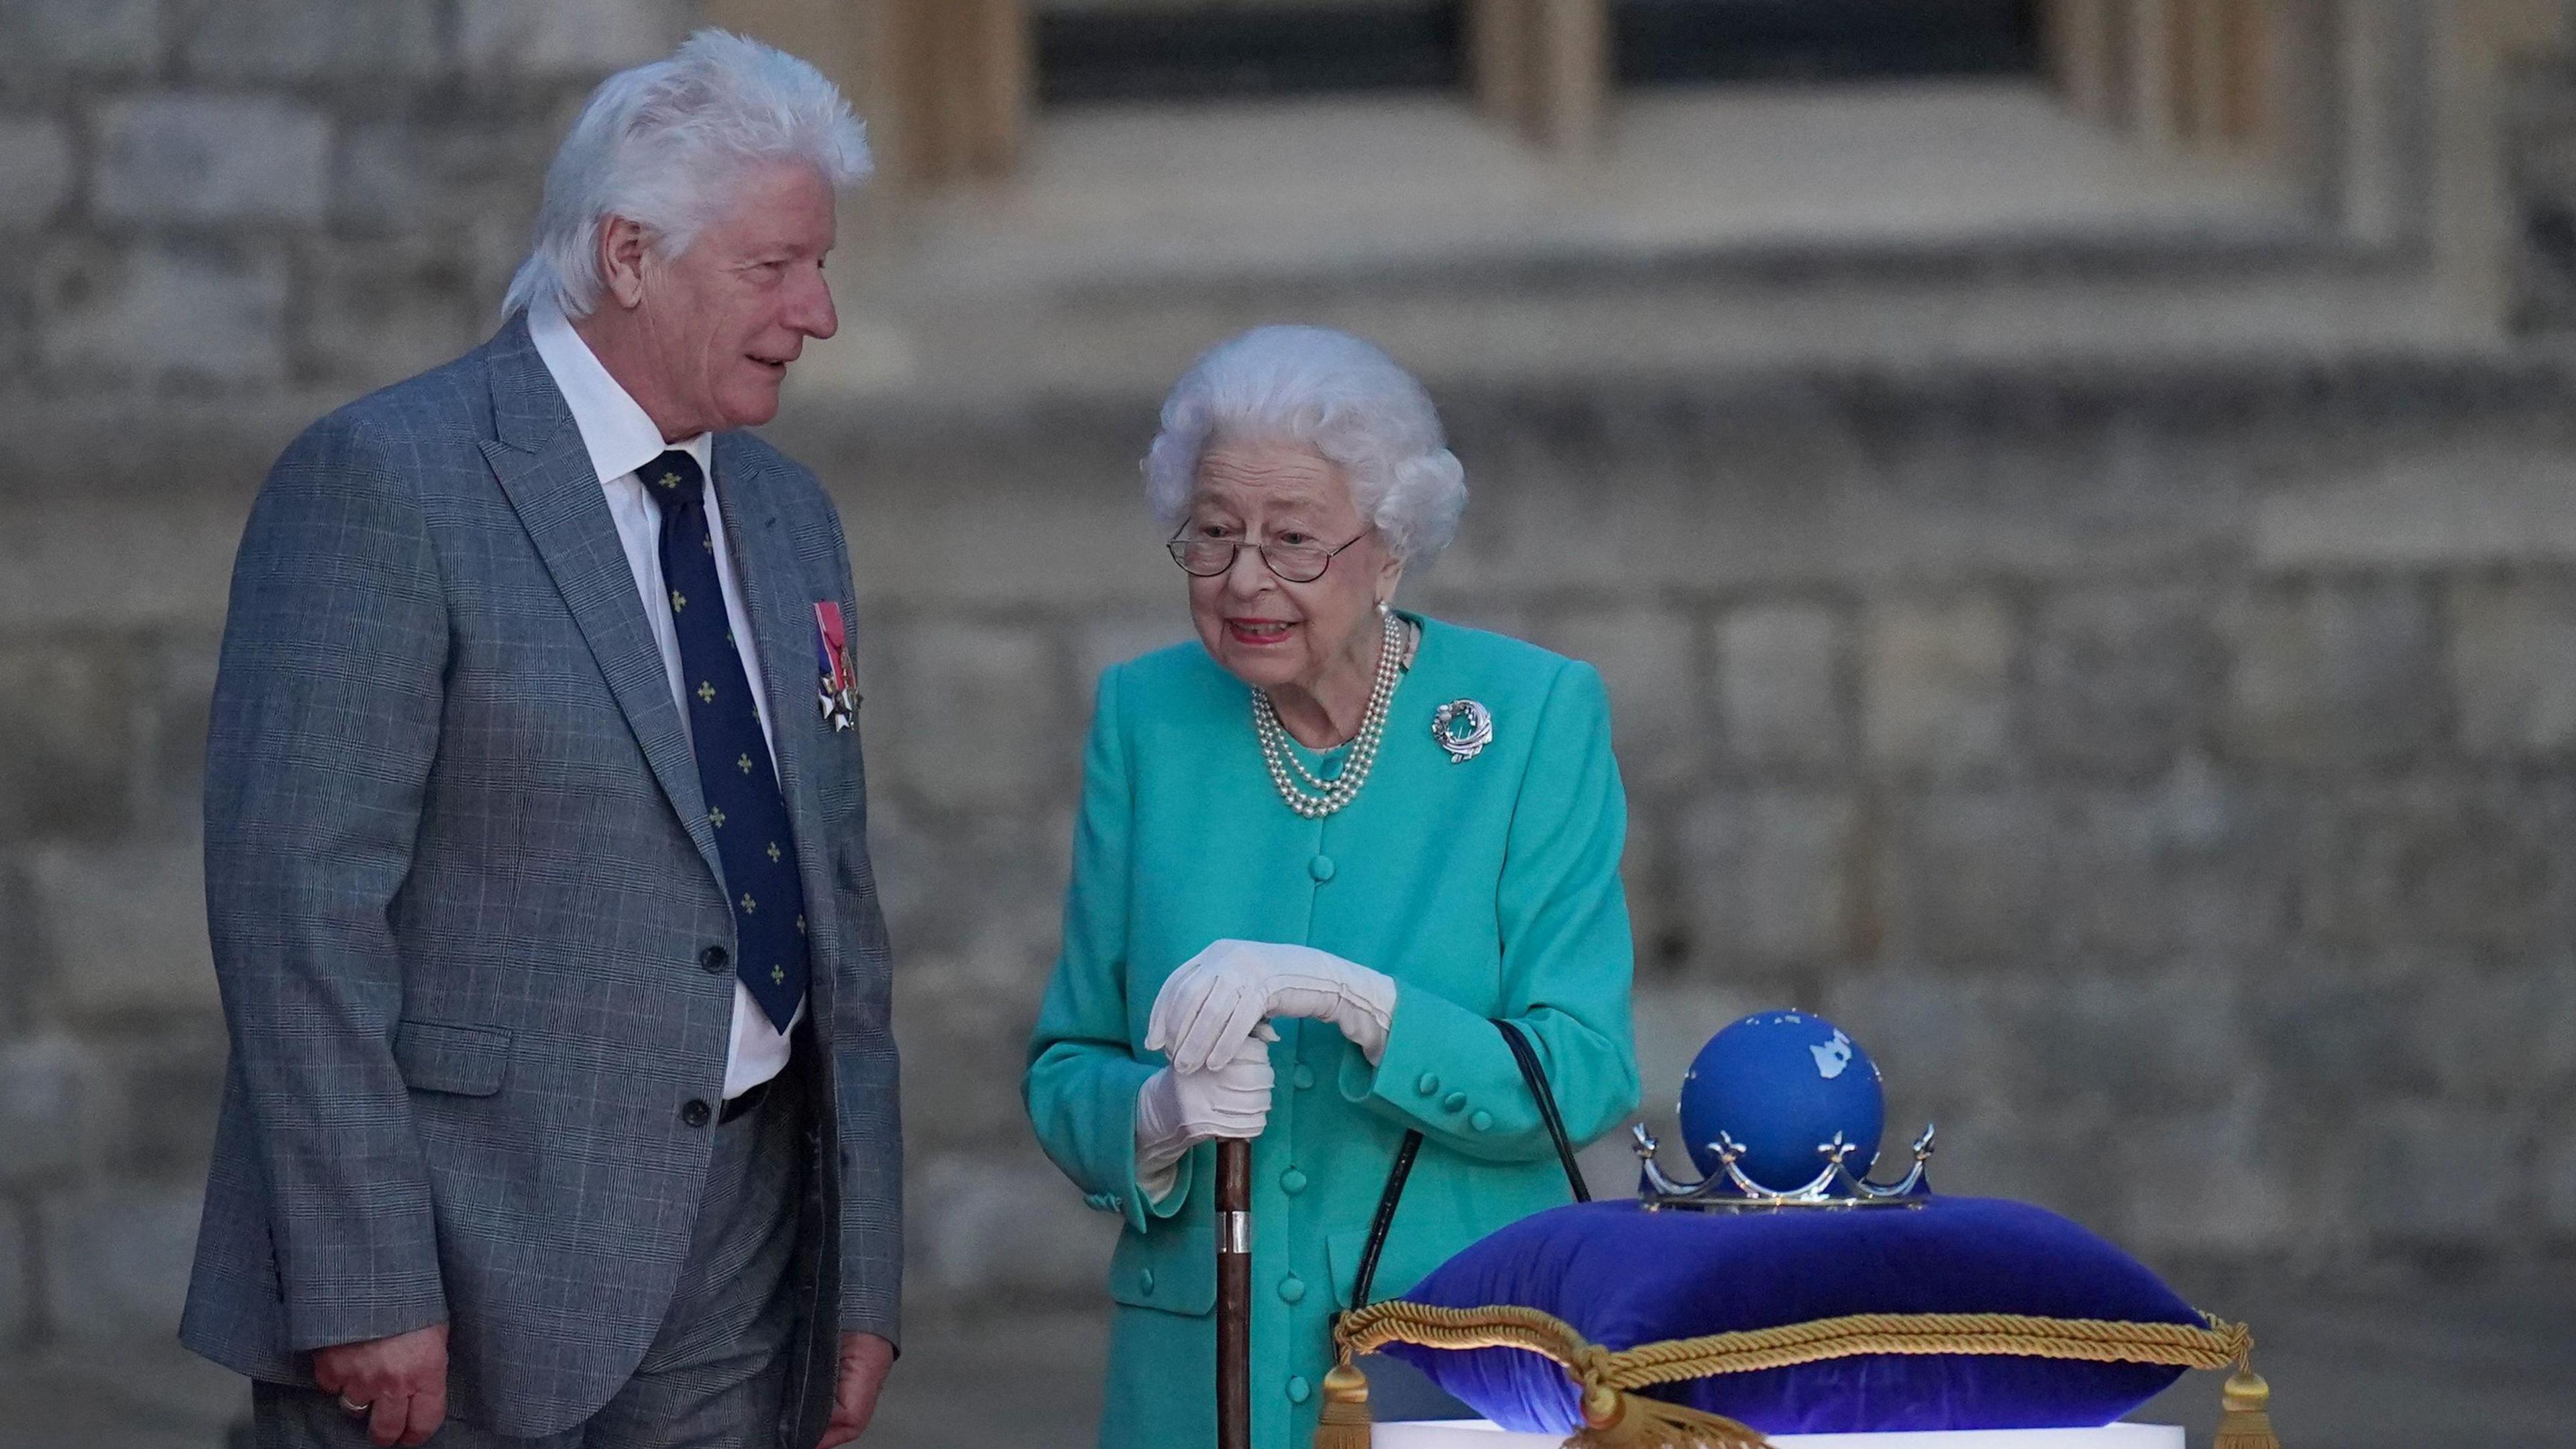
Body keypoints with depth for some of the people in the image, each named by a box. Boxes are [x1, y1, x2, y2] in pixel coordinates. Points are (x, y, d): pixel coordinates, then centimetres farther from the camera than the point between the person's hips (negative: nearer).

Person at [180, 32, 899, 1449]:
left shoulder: (786, 514, 15)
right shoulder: (380, 481, -9)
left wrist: (863, 1276, 13)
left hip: (737, 1272, 7)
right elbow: (300, 898, -14)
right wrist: (364, 1289, -19)